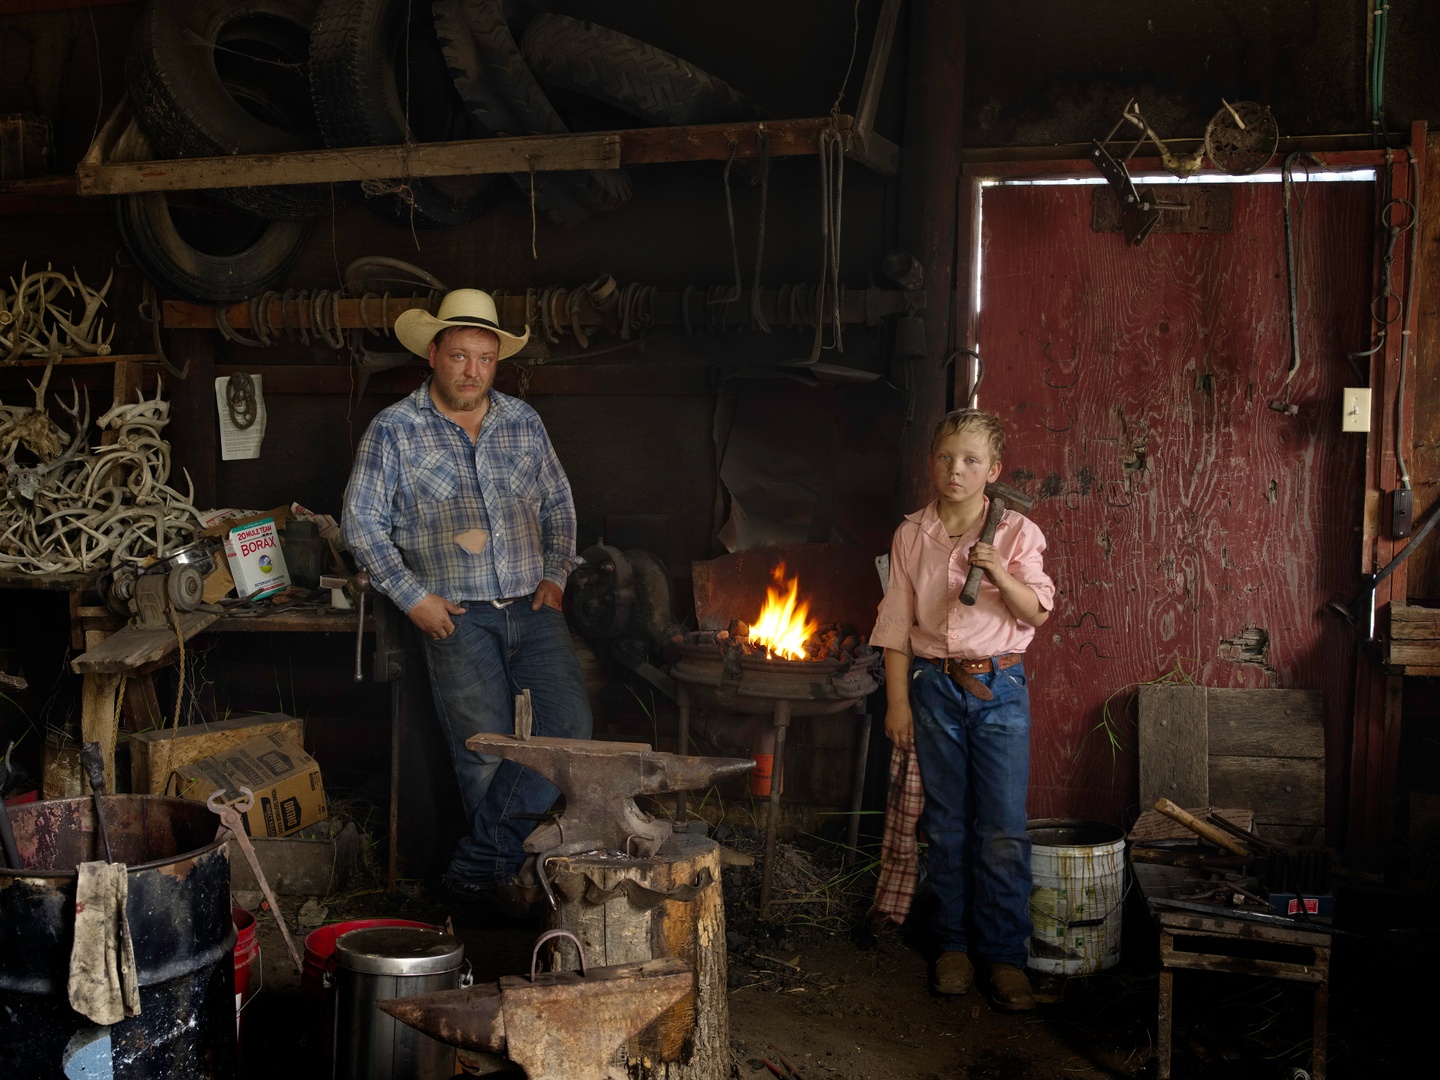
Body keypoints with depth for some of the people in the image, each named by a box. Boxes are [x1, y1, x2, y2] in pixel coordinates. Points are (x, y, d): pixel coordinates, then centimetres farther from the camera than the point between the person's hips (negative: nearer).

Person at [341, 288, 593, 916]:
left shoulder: (522, 421, 13)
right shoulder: (394, 430, 2)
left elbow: (558, 504, 22)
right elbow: (361, 522, 1)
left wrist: (556, 575, 7)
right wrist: (412, 596, -6)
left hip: (532, 607, 3)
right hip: (457, 616, -3)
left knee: (569, 725, -14)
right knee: (486, 747, -10)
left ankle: (479, 865, -7)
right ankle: (497, 873, 9)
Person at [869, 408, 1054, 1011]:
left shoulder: (1016, 532, 0)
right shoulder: (912, 536, 5)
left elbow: (1035, 612, -3)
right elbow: (897, 625, 7)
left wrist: (1001, 574, -21)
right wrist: (898, 702, 3)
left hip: (999, 688, -2)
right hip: (935, 687, 2)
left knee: (1003, 829, -3)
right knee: (947, 825, 9)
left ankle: (1005, 956, 7)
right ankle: (955, 945, 21)